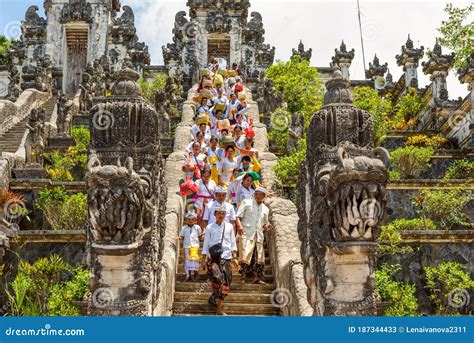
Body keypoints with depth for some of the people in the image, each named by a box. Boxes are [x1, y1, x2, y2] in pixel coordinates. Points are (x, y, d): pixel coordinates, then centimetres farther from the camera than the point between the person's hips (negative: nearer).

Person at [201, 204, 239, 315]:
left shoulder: (229, 226, 12)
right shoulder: (210, 227, 7)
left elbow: (233, 243, 14)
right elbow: (205, 245, 8)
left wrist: (234, 257, 7)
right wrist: (204, 260, 4)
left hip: (226, 258, 2)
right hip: (213, 257, -2)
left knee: (226, 284, -1)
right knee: (217, 279, -21)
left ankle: (219, 309, 11)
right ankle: (213, 297, 9)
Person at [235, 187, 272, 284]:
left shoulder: (265, 209, 21)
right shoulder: (246, 202, 7)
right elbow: (238, 216, 1)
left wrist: (267, 226, 4)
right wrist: (239, 226, -18)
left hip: (259, 235, 5)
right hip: (246, 233, -5)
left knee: (259, 256, 2)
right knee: (245, 255, -15)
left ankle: (257, 277, 10)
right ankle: (243, 277, -12)